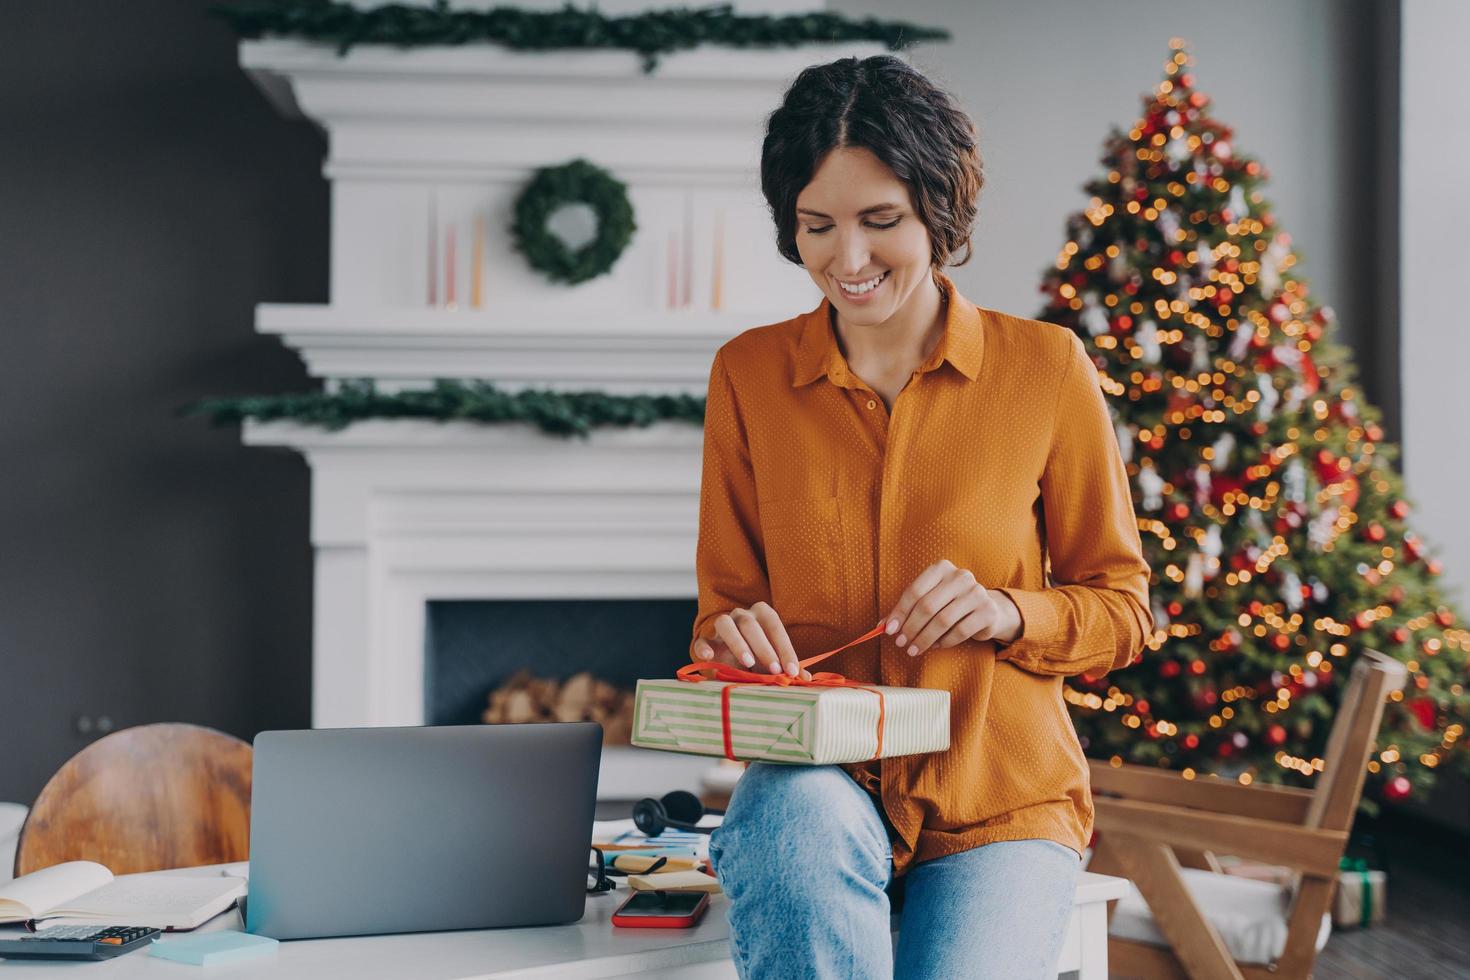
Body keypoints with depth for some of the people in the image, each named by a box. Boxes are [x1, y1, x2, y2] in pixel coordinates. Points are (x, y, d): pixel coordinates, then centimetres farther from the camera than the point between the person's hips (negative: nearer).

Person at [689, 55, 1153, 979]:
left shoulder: (1045, 367, 1)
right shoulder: (749, 374, 6)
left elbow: (1122, 608, 7)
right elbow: (722, 605, 11)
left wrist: (1009, 613, -13)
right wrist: (734, 644, -12)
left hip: (1002, 805, -1)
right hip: (815, 785, 1)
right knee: (802, 814, -35)